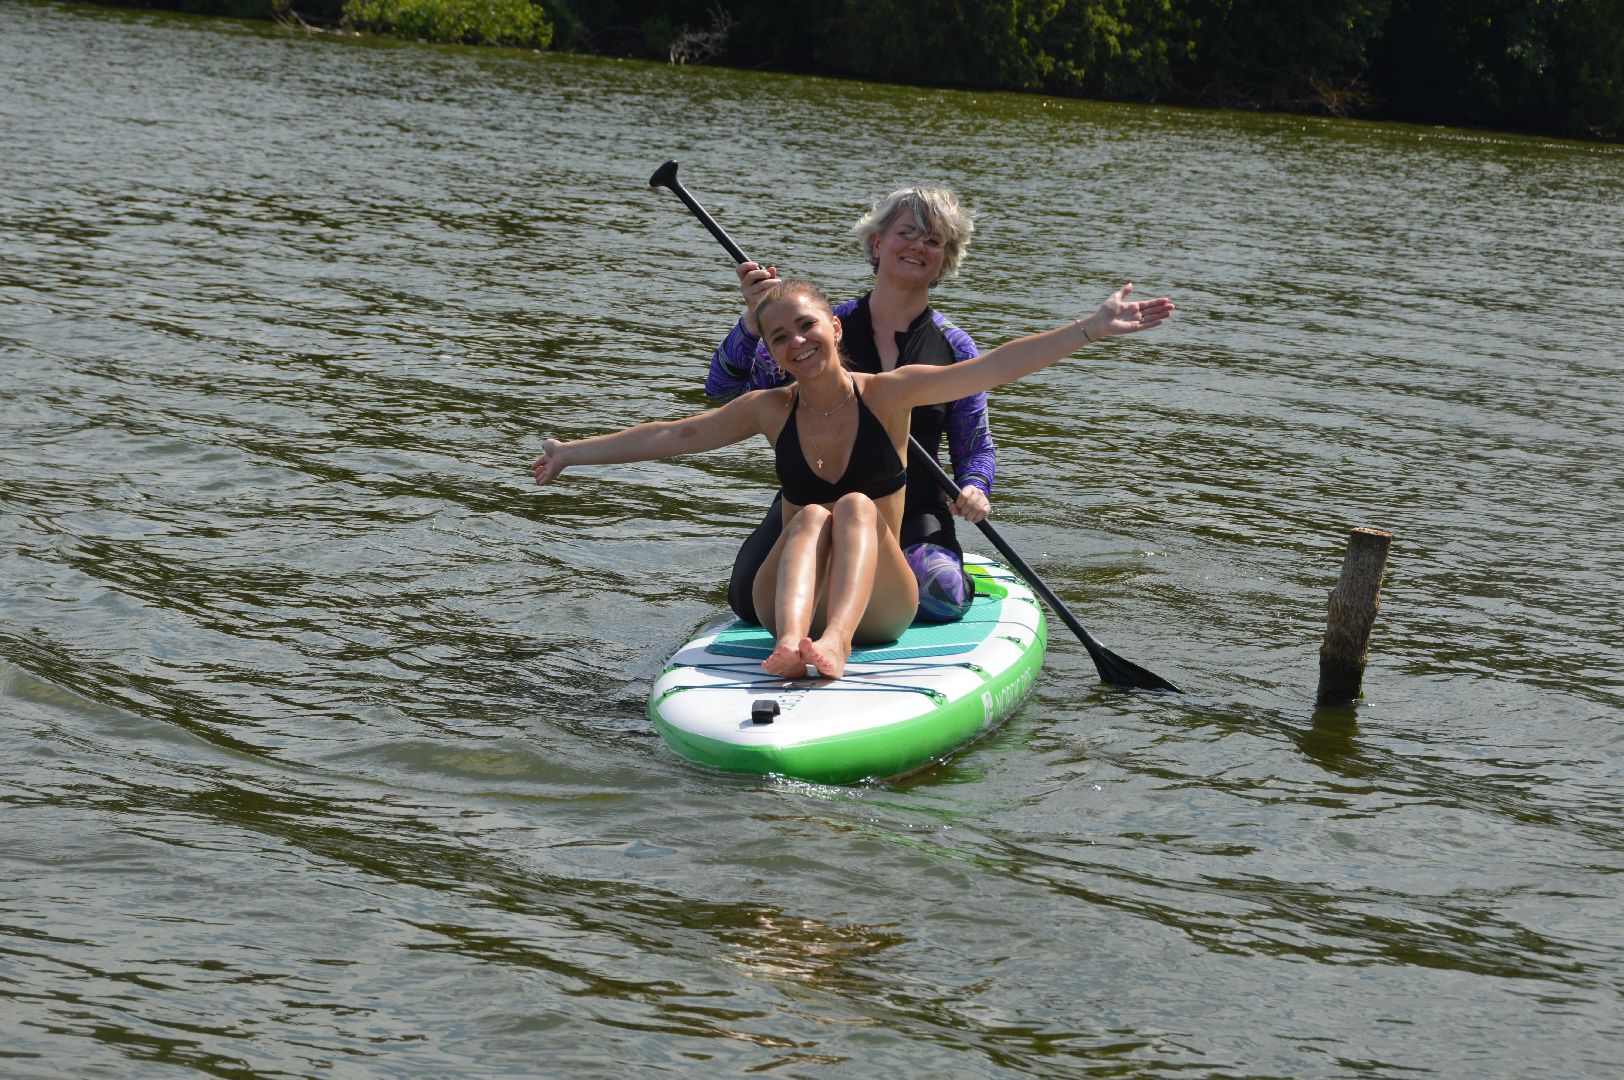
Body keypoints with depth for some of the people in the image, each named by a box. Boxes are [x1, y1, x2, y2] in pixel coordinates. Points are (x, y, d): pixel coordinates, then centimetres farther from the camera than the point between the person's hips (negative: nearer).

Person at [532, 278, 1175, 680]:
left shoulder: (887, 394, -1)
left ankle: (836, 640, -54)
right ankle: (790, 642, -55)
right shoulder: (771, 411, 6)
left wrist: (1095, 329, -18)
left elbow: (994, 367, -10)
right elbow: (672, 437, 13)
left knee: (856, 506, -27)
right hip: (789, 597, 1)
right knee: (812, 517, -26)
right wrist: (571, 453, 15)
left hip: (878, 602, -1)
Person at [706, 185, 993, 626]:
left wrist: (974, 489, -15)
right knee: (753, 598, -24)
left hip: (913, 516, 0)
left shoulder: (955, 349, 3)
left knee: (943, 598, -30)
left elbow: (977, 449, 9)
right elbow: (724, 391, -7)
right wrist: (753, 320, -24)